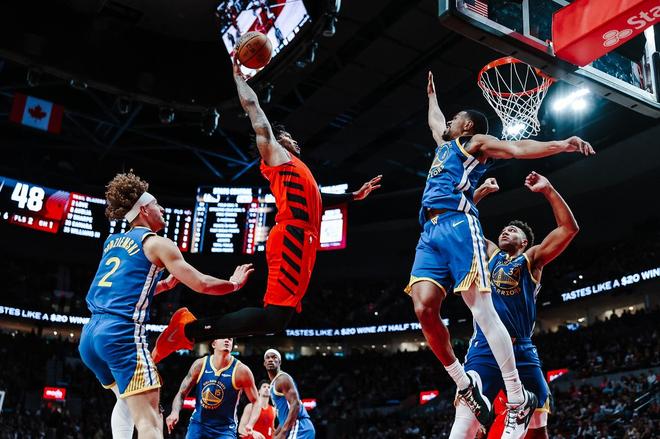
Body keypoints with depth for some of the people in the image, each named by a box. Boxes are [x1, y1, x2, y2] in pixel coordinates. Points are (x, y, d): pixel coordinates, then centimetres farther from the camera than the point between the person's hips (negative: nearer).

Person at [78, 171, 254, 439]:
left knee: (127, 401, 29)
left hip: (90, 335, 8)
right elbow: (202, 284, -3)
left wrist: (165, 284, 32)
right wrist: (234, 284, 14)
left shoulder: (112, 242, 20)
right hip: (123, 333, -8)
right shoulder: (157, 243, -1)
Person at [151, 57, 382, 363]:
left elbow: (314, 200, 45)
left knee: (276, 318, 2)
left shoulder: (296, 167, 34)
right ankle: (192, 328, -15)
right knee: (274, 317, -18)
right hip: (291, 239, -9)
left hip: (300, 243, 9)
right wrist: (238, 74, 21)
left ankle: (192, 330, 3)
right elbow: (251, 105, 8)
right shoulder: (273, 152, 11)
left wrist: (354, 196, 44)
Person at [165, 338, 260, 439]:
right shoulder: (200, 364, -5)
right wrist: (175, 412, -17)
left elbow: (256, 401, -4)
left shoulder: (240, 370, -12)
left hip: (224, 429, -3)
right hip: (198, 424, 3)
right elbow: (181, 393, 2)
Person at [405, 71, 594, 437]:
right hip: (430, 232, 7)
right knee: (424, 310, -12)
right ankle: (465, 384, 1)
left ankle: (519, 399, -16)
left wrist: (561, 144, -12)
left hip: (457, 224, -7)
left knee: (481, 309, -17)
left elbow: (517, 148, 2)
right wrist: (431, 94, 71)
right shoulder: (445, 144, 37)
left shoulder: (476, 141, 17)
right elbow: (434, 120, 58)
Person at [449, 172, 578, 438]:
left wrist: (548, 190, 2)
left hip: (522, 352, 1)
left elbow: (569, 228, 6)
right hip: (484, 349, 0)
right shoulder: (489, 254, 20)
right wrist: (480, 193, 19)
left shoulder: (532, 259, 15)